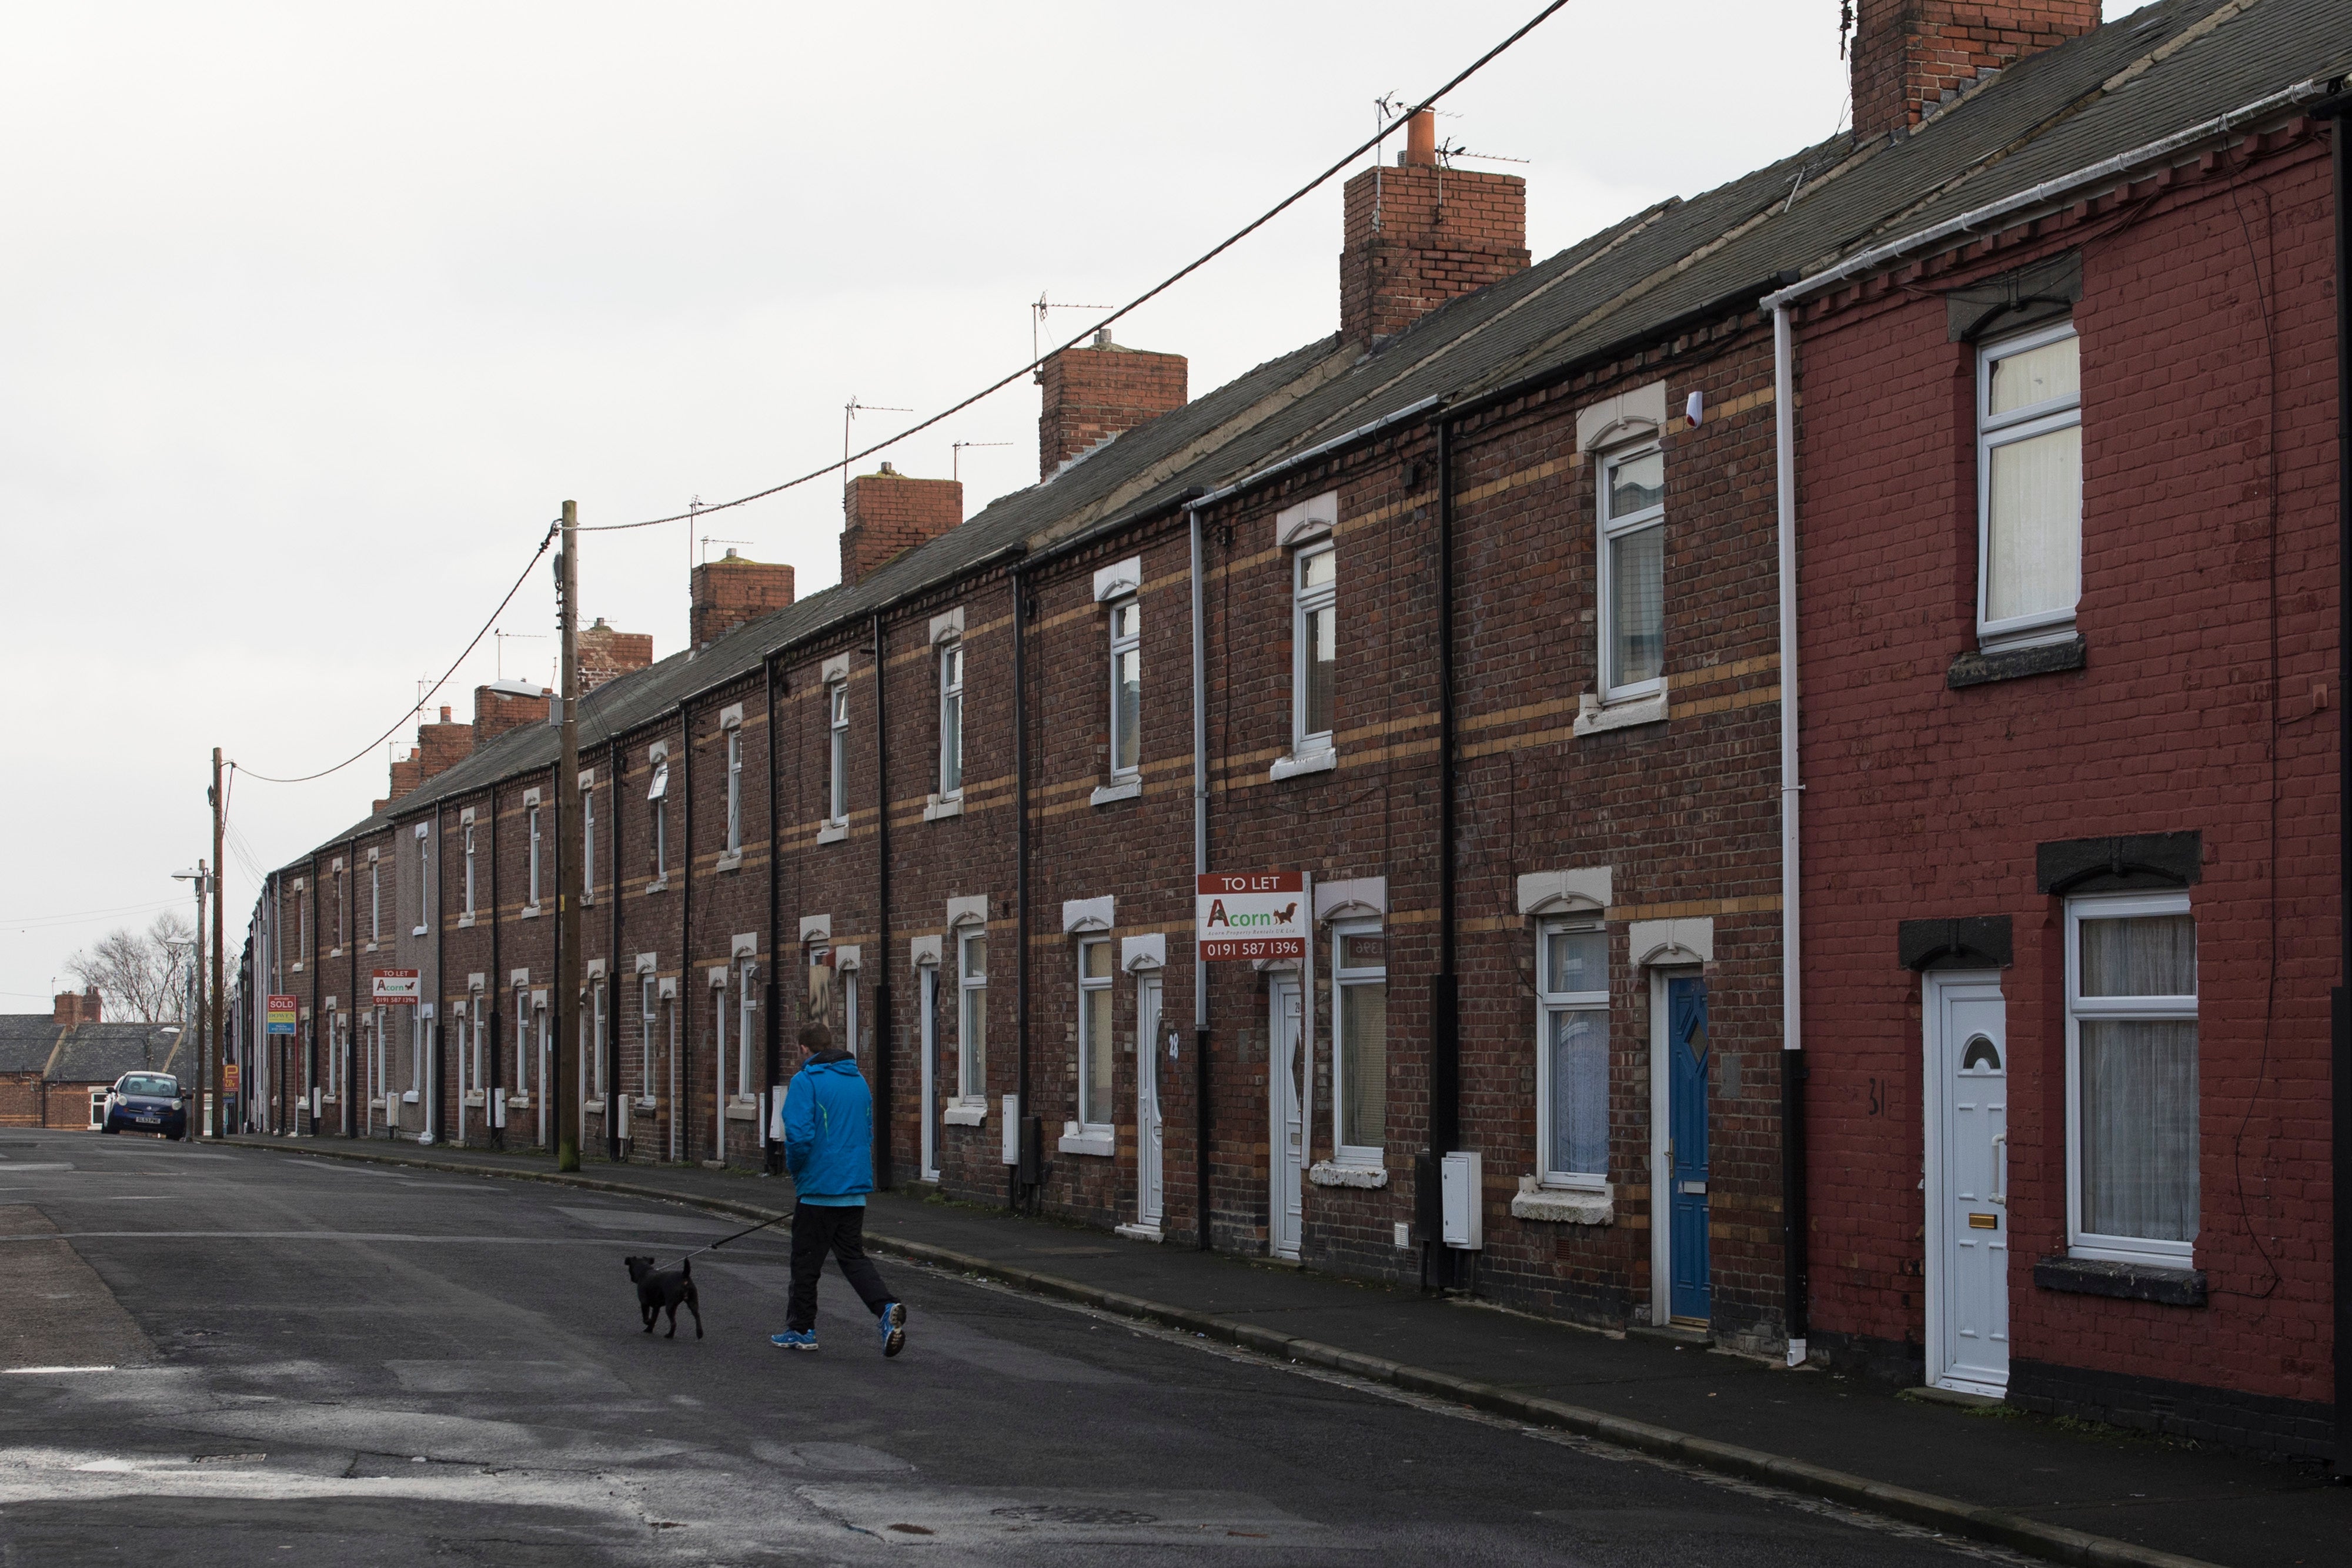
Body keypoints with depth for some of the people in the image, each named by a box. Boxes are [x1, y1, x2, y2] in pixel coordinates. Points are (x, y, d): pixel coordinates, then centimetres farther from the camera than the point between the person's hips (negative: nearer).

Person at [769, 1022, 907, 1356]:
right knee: (852, 1256, 11)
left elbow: (799, 1134, -19)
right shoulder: (859, 1081, 11)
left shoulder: (805, 1081, -11)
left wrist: (795, 1170, -2)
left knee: (806, 1261, 7)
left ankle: (801, 1329, 16)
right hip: (856, 1189, 6)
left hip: (819, 1186, -6)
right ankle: (886, 1307, -10)